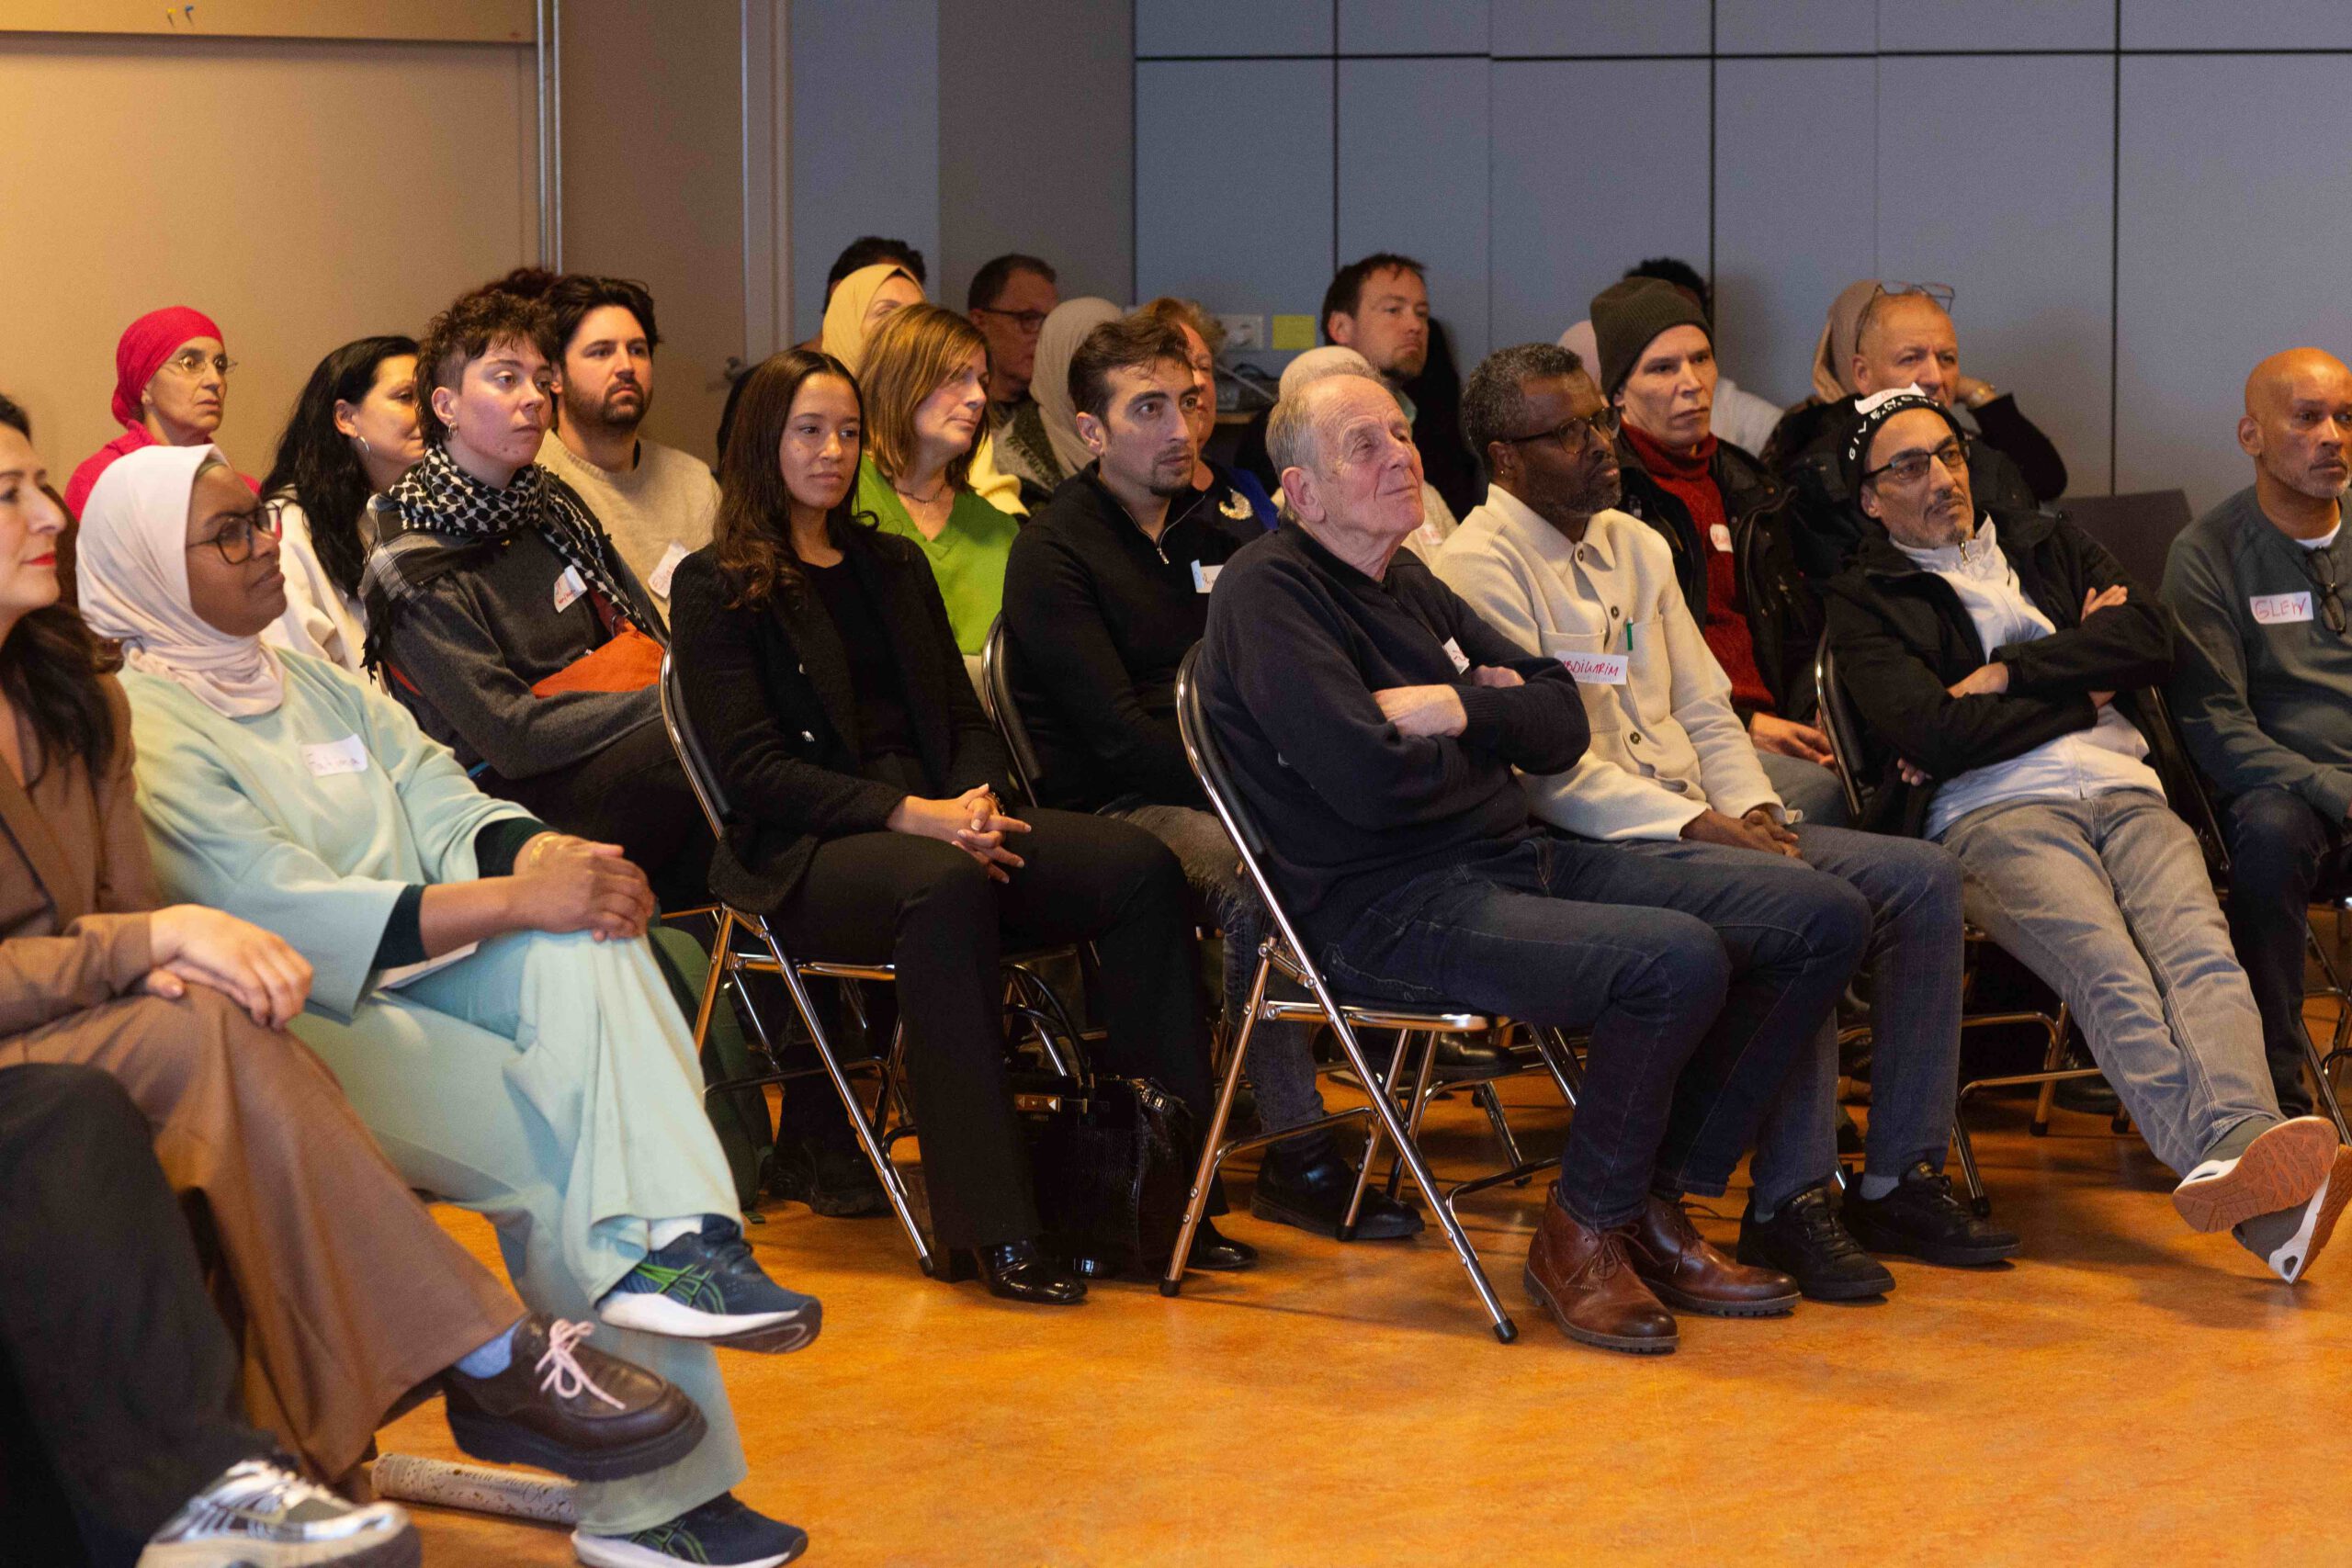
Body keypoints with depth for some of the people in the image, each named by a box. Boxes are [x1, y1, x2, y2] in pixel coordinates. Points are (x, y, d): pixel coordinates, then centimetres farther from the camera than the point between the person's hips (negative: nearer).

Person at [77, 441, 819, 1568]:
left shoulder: (311, 682, 21)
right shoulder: (146, 733, -7)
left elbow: (445, 803, 10)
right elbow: (285, 915, -19)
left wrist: (541, 852, -15)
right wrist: (515, 900, -24)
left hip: (426, 974, 7)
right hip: (307, 1026, -7)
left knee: (582, 936, -24)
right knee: (570, 1128, -26)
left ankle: (666, 1251, -36)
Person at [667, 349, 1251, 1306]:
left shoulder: (893, 565, 24)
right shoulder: (717, 587, 4)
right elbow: (751, 767, -7)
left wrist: (974, 801, -5)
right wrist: (908, 815, -17)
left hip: (935, 824, 6)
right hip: (808, 857, -6)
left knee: (1139, 867, -20)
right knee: (946, 889, -40)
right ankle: (989, 1227, -40)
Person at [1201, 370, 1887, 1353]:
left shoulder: (1405, 581, 20)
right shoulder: (1267, 592, -8)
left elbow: (1563, 727, 17)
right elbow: (1370, 781, -22)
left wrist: (1458, 710, -4)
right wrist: (1491, 734, -1)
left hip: (1521, 863, 9)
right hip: (1388, 913, -9)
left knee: (1825, 921, -1)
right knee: (1677, 959, -33)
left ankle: (1656, 1208, 5)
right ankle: (1581, 1235, -11)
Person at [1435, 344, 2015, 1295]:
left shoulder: (1636, 547, 19)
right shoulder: (1480, 567, -9)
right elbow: (1545, 766, -16)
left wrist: (1753, 809, -1)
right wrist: (1696, 824, -19)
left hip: (1702, 823, 9)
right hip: (1590, 847, -9)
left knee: (1922, 878, -6)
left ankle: (1899, 1181, -5)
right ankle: (1789, 1202, -24)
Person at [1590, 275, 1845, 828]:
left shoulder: (1743, 483, 24)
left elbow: (1802, 634, 28)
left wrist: (1810, 725, 6)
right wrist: (1739, 726, -11)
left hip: (1768, 730, 7)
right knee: (1821, 790, -32)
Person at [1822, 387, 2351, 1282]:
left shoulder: (2050, 549, 29)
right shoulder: (1864, 601, 15)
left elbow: (2154, 640, 12)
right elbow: (1931, 734, -3)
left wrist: (2007, 674, 2)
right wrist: (2083, 687, 9)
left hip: (2125, 793, 4)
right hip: (1993, 814, -4)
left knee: (2200, 951, -29)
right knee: (2109, 970, -34)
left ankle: (2246, 1147, -54)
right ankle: (2242, 1178, -55)